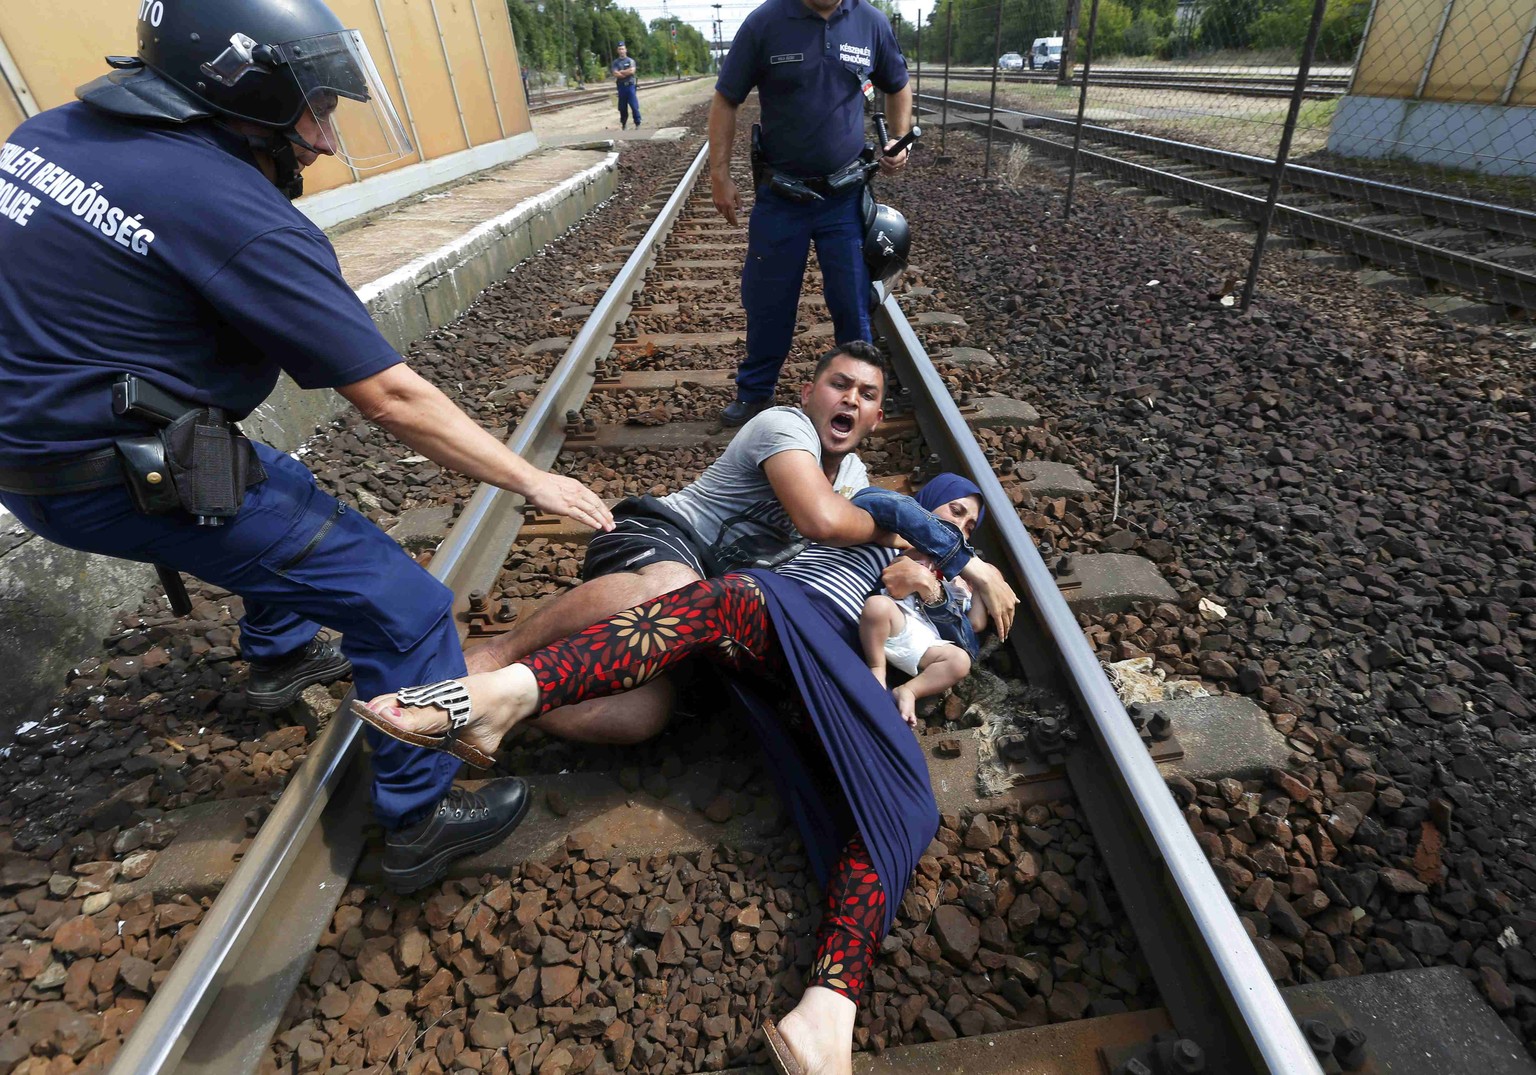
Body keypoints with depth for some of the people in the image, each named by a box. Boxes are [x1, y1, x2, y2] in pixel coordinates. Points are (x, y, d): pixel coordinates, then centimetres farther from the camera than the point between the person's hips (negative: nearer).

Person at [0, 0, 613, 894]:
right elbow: (393, 398, -22)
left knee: (285, 492, 32)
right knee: (402, 607, -7)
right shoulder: (238, 217, -21)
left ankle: (282, 656, 50)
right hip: (124, 478, -9)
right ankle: (423, 820, 6)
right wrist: (534, 482, -15)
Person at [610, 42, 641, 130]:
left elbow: (632, 71, -10)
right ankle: (624, 124, 17)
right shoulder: (615, 62, 7)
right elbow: (615, 74, -7)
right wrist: (627, 72, -6)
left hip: (630, 86, -1)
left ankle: (637, 124, -2)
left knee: (634, 106, -8)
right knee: (622, 107, 5)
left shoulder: (631, 61, 7)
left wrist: (621, 72, -6)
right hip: (621, 87, 1)